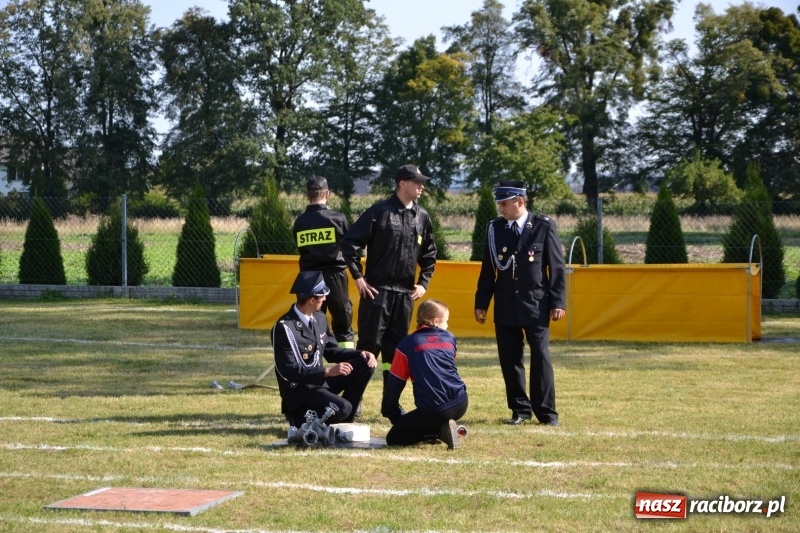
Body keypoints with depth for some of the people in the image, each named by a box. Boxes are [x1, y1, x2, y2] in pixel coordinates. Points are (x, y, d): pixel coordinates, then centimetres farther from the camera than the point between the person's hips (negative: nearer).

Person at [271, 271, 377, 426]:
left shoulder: (319, 318, 6)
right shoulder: (284, 327, -20)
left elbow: (331, 351, 15)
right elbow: (289, 371, -23)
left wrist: (360, 354, -3)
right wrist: (328, 371, -29)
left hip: (321, 380, 9)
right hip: (298, 390, -9)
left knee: (366, 364, -3)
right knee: (342, 408, -31)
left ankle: (341, 421, 3)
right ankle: (303, 417, -2)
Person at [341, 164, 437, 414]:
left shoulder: (421, 217, 10)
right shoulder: (380, 211, -6)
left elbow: (429, 253, 21)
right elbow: (350, 241, -7)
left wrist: (423, 282, 11)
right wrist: (358, 277, -9)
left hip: (405, 292, 5)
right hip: (377, 290, -5)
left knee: (395, 347, 10)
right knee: (369, 344, -5)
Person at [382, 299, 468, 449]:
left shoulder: (408, 344, 5)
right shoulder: (450, 338, 15)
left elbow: (394, 382, 8)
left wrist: (390, 412, 20)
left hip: (433, 409, -5)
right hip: (460, 403, 5)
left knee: (393, 438, 7)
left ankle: (439, 431, -10)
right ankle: (442, 427, 8)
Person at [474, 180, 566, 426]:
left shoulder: (544, 226, -2)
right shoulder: (494, 228, 5)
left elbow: (557, 267, -1)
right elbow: (487, 269, 9)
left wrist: (558, 302, -6)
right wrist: (481, 303, 7)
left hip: (536, 305, -3)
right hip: (505, 307, 3)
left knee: (540, 357, -5)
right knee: (510, 360, 5)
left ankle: (546, 412, 2)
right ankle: (520, 409, 16)